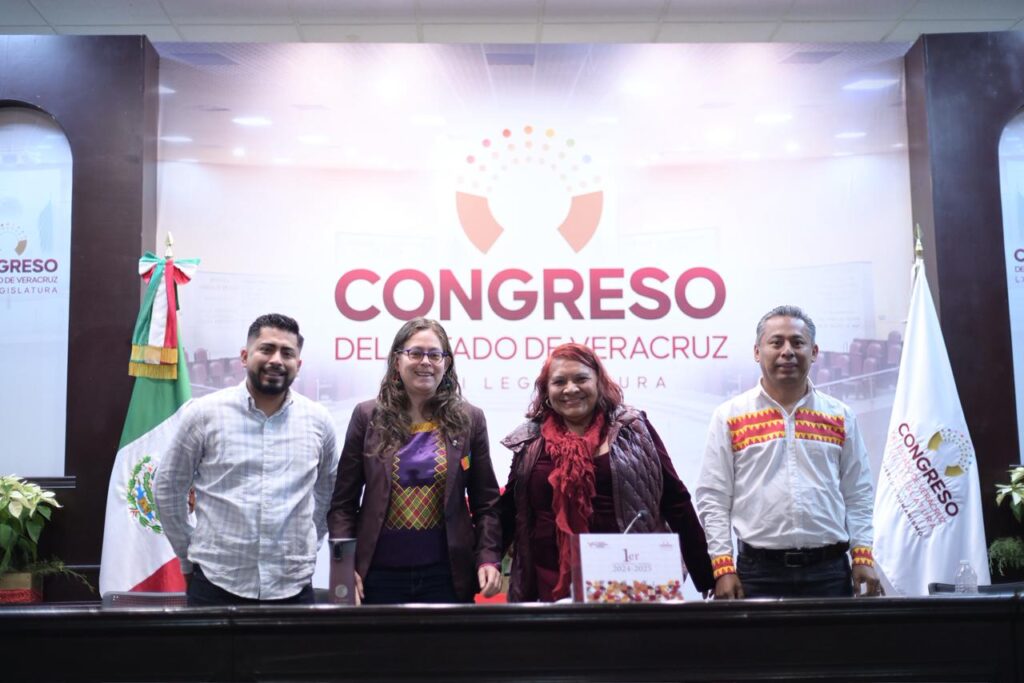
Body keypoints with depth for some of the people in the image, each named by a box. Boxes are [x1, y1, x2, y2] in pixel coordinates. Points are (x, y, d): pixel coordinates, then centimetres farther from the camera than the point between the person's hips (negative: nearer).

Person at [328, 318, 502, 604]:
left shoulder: (469, 420, 4)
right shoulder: (368, 417, 2)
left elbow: (485, 502, 5)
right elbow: (343, 502, 2)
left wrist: (488, 559, -8)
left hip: (445, 574, 0)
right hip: (379, 573, 0)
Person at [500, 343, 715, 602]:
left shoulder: (632, 430, 1)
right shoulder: (530, 442, 6)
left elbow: (676, 503, 2)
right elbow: (509, 511, 13)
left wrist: (709, 577, 1)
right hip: (554, 590, 2)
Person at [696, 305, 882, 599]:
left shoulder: (840, 417, 11)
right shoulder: (729, 417, 4)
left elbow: (858, 495, 12)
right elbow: (713, 499, 1)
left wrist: (862, 556, 3)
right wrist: (723, 567, -6)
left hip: (830, 569, 2)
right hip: (758, 571, -2)